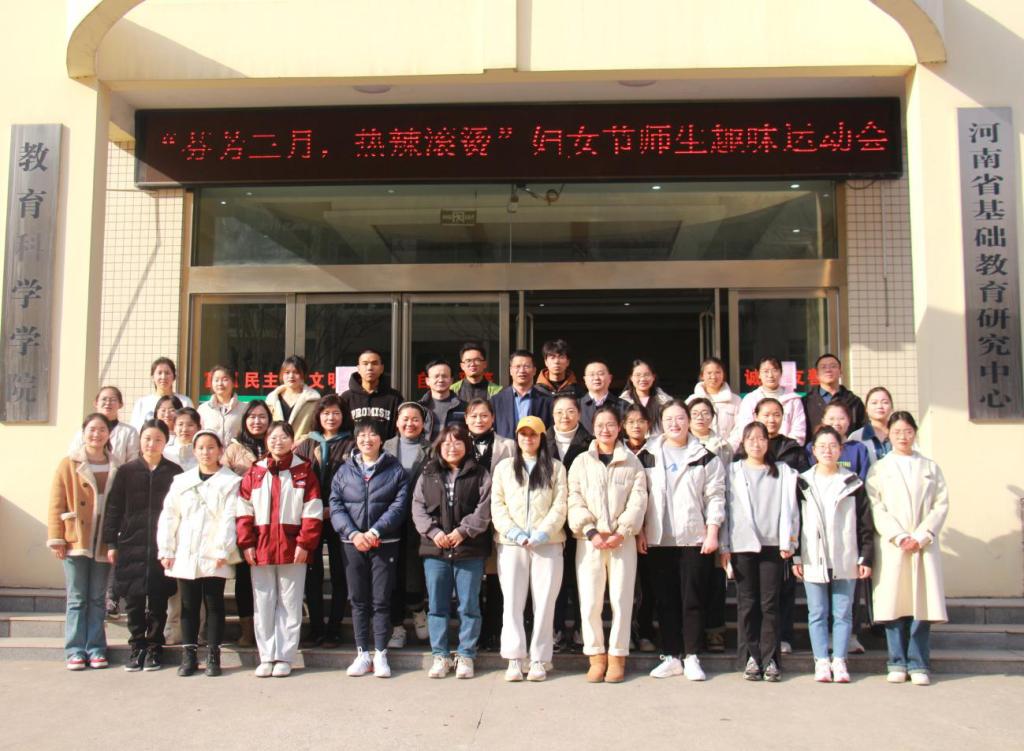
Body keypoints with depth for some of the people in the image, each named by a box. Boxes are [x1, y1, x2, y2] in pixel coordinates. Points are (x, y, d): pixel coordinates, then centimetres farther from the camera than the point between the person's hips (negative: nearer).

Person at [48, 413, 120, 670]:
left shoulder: (115, 468, 8)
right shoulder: (69, 464, 1)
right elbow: (56, 504, -2)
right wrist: (56, 538, -8)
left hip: (103, 542, 2)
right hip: (75, 541, -2)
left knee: (98, 599, 8)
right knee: (77, 599, 1)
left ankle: (95, 649, 13)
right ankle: (75, 651, 6)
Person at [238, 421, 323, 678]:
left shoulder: (304, 472, 2)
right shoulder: (254, 473, 8)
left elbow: (312, 513, -2)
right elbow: (244, 511, 5)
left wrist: (305, 544, -10)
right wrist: (246, 543, -3)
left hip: (292, 549, -2)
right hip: (260, 549, 2)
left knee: (289, 605, 4)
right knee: (263, 604, 7)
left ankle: (285, 657, 12)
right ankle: (267, 657, 16)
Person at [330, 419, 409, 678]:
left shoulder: (395, 470, 3)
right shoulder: (344, 471, 9)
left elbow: (399, 506, -6)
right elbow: (336, 506, 2)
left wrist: (375, 532, -17)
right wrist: (353, 533, -13)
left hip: (385, 543, -2)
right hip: (352, 543, 2)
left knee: (381, 600, 1)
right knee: (358, 600, 7)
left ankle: (380, 654, 8)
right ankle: (362, 654, 14)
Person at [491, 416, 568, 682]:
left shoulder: (556, 468, 11)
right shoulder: (504, 468, 15)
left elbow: (560, 506, 2)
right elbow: (497, 504, 7)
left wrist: (542, 533, -11)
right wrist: (514, 532, -8)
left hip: (547, 544, -1)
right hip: (511, 544, 1)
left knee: (544, 602, -2)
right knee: (512, 602, -2)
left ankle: (539, 660, 4)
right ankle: (514, 659, 1)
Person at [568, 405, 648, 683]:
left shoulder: (632, 462, 9)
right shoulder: (581, 462, 10)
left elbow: (638, 500, 2)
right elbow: (575, 501, 3)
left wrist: (621, 532, -9)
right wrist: (591, 531, -10)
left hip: (623, 540, 0)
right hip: (589, 540, 0)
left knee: (621, 600, 0)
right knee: (589, 602, -2)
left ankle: (617, 656, 10)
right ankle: (596, 656, 10)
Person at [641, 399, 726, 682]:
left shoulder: (705, 456, 4)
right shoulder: (648, 455, 9)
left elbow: (715, 496, 1)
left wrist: (712, 533, -6)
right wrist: (640, 531, 0)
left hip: (695, 539, -2)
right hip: (659, 540, 2)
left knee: (693, 599, 1)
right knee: (665, 600, 6)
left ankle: (691, 657, 10)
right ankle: (671, 656, 14)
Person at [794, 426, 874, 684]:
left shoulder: (852, 483, 5)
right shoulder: (803, 483, 6)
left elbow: (865, 524, 4)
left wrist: (866, 558, -1)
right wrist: (796, 556, -1)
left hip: (845, 560, 0)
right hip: (814, 560, 0)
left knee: (843, 612, 4)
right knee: (817, 613, 4)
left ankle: (839, 661, 12)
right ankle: (821, 661, 11)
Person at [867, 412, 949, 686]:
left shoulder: (931, 468, 15)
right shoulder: (879, 469, 10)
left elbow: (941, 504, 5)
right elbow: (876, 508, 0)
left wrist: (921, 536, -8)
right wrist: (899, 537, -12)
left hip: (925, 546, 1)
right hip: (891, 547, -1)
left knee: (922, 603, -3)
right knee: (893, 603, -3)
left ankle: (918, 664, 3)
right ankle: (897, 663, 5)